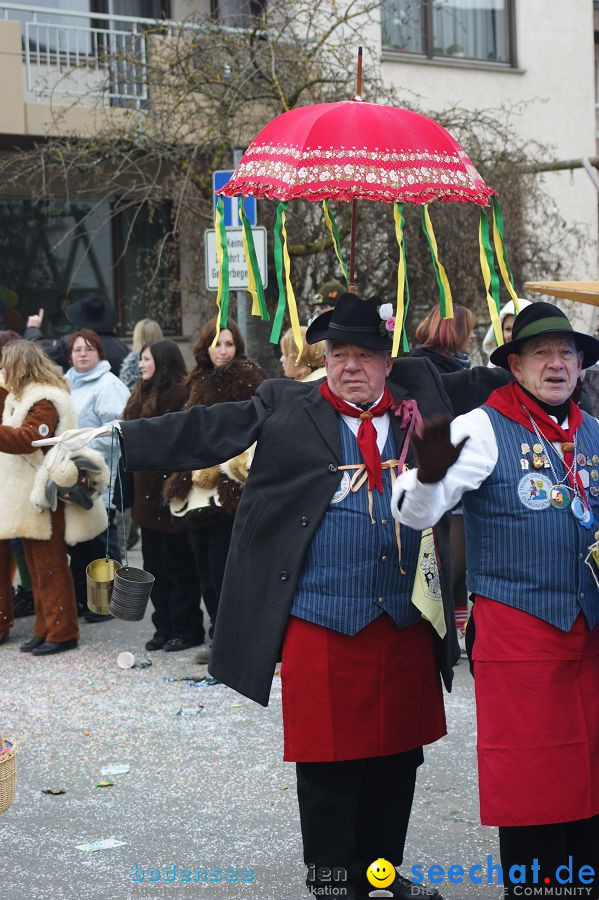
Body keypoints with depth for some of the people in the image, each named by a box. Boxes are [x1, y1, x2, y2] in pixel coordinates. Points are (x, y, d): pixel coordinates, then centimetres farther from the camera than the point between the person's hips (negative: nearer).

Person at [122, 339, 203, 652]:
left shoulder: (181, 394, -14)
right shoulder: (142, 396, 15)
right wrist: (129, 491, 16)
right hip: (147, 494, 9)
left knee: (178, 566, 0)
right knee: (154, 566, 12)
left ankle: (186, 630, 10)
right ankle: (164, 628, 20)